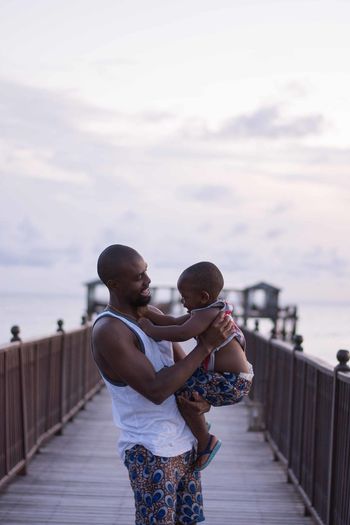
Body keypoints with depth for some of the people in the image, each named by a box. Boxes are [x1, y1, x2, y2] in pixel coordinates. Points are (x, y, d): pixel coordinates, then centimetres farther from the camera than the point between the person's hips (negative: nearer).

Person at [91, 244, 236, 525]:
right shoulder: (109, 331, -19)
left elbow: (185, 365, 13)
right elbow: (156, 390, -24)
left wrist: (204, 398, -10)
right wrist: (206, 345, -24)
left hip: (185, 443, 8)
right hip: (151, 452, -8)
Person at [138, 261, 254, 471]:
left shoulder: (208, 314, -21)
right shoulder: (210, 312, 10)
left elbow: (181, 333, -36)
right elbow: (174, 322, 10)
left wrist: (151, 330, -25)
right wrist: (147, 313, 2)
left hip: (233, 383, -11)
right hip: (232, 378, 11)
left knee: (183, 391, -18)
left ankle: (205, 441, -5)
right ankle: (200, 426, 34)